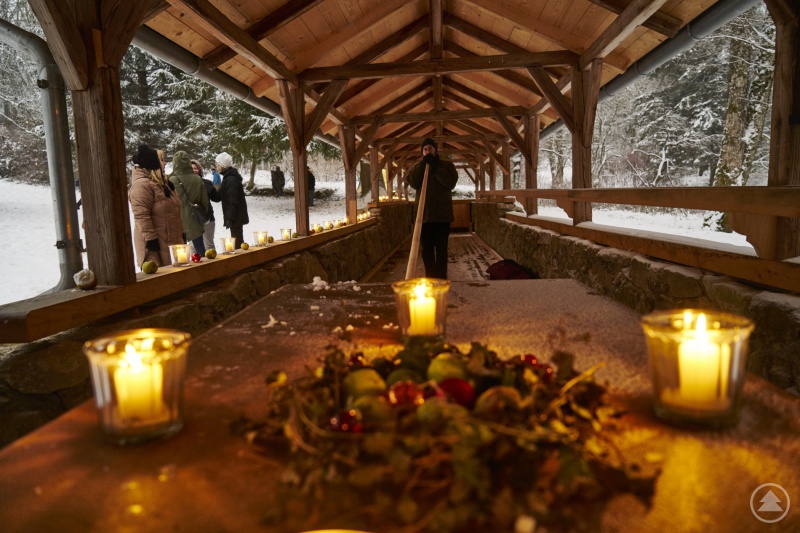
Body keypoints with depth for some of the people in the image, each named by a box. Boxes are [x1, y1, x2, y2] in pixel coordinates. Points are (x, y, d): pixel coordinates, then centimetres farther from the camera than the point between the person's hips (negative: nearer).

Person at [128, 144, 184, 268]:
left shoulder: (160, 182, 18)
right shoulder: (141, 184, -14)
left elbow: (172, 212, 23)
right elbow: (141, 215, -22)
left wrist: (180, 232, 21)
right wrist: (150, 238, -24)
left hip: (169, 240, 10)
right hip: (155, 242, -10)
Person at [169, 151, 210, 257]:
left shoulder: (172, 180, -13)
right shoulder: (197, 179, -3)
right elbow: (204, 201, 5)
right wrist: (203, 216, 19)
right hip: (194, 221, 3)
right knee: (201, 251, 11)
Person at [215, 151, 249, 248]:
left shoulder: (231, 180, -19)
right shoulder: (229, 177, 13)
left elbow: (232, 202, -22)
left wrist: (229, 218, -21)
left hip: (235, 217, -10)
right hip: (237, 216, 10)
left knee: (236, 241, -6)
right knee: (238, 241, 16)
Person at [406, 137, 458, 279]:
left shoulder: (447, 165, 7)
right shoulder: (418, 167, 15)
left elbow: (451, 183, -10)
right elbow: (413, 183, -4)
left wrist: (435, 167, -11)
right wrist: (423, 164, -8)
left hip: (442, 214, -2)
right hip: (424, 214, 2)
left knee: (441, 248, 0)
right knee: (426, 249, 5)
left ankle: (441, 278, 5)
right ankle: (430, 278, 13)